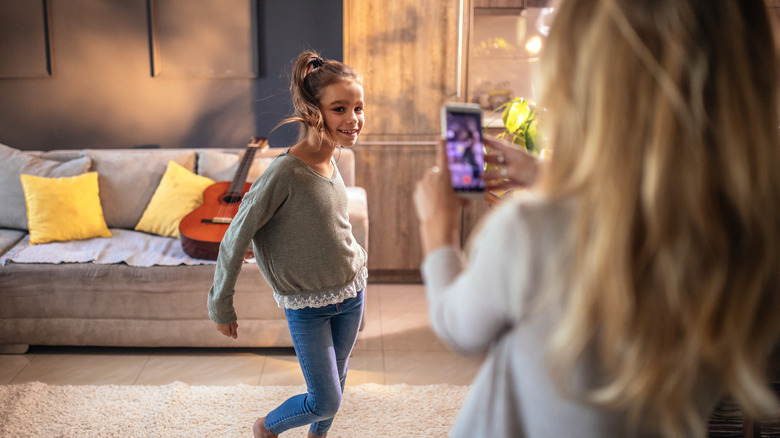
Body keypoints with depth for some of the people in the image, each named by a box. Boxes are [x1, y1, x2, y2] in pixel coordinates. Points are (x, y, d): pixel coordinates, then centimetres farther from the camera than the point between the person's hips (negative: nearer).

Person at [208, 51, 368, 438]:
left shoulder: (330, 161, -3)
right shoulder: (285, 173, -25)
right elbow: (236, 238, -19)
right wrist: (220, 306, -12)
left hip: (351, 291, 6)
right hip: (306, 305, -6)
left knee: (336, 380, 20)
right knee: (325, 401, 1)